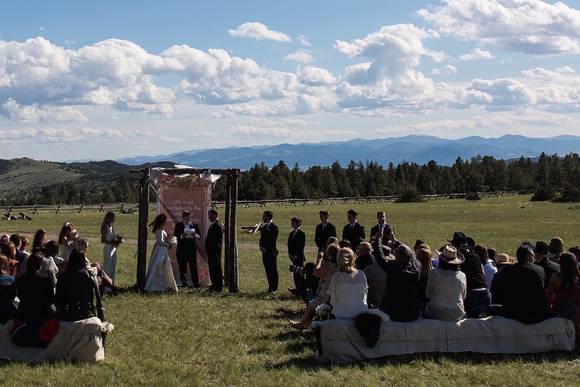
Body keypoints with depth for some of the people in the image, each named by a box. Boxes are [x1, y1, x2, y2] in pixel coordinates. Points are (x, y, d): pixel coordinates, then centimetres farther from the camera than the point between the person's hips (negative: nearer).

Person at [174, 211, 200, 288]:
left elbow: (199, 235, 11)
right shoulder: (178, 225, 7)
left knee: (193, 266, -1)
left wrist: (196, 236, -11)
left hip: (192, 248, 1)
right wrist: (181, 236, -18)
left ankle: (195, 283, 0)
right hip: (182, 248, -1)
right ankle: (184, 282, 6)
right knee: (182, 266, 0)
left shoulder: (194, 225, 13)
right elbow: (175, 235, 0)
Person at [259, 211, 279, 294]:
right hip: (265, 252, 7)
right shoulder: (263, 227, 14)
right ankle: (270, 286, 16)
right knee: (268, 270, 9)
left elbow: (272, 240, -14)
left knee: (273, 270, -1)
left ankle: (274, 288, 3)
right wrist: (261, 247, 0)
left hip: (271, 252, -7)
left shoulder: (274, 227, -9)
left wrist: (265, 249, -15)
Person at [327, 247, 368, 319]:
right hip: (361, 313, 3)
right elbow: (364, 295, 12)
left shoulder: (336, 276, -10)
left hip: (342, 314, -3)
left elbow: (333, 301, -3)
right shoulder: (361, 275, -1)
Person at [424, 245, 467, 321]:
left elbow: (428, 294, 3)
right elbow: (463, 296, 13)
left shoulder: (434, 273, -9)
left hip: (436, 313, -4)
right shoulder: (462, 276, -1)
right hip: (457, 315, 4)